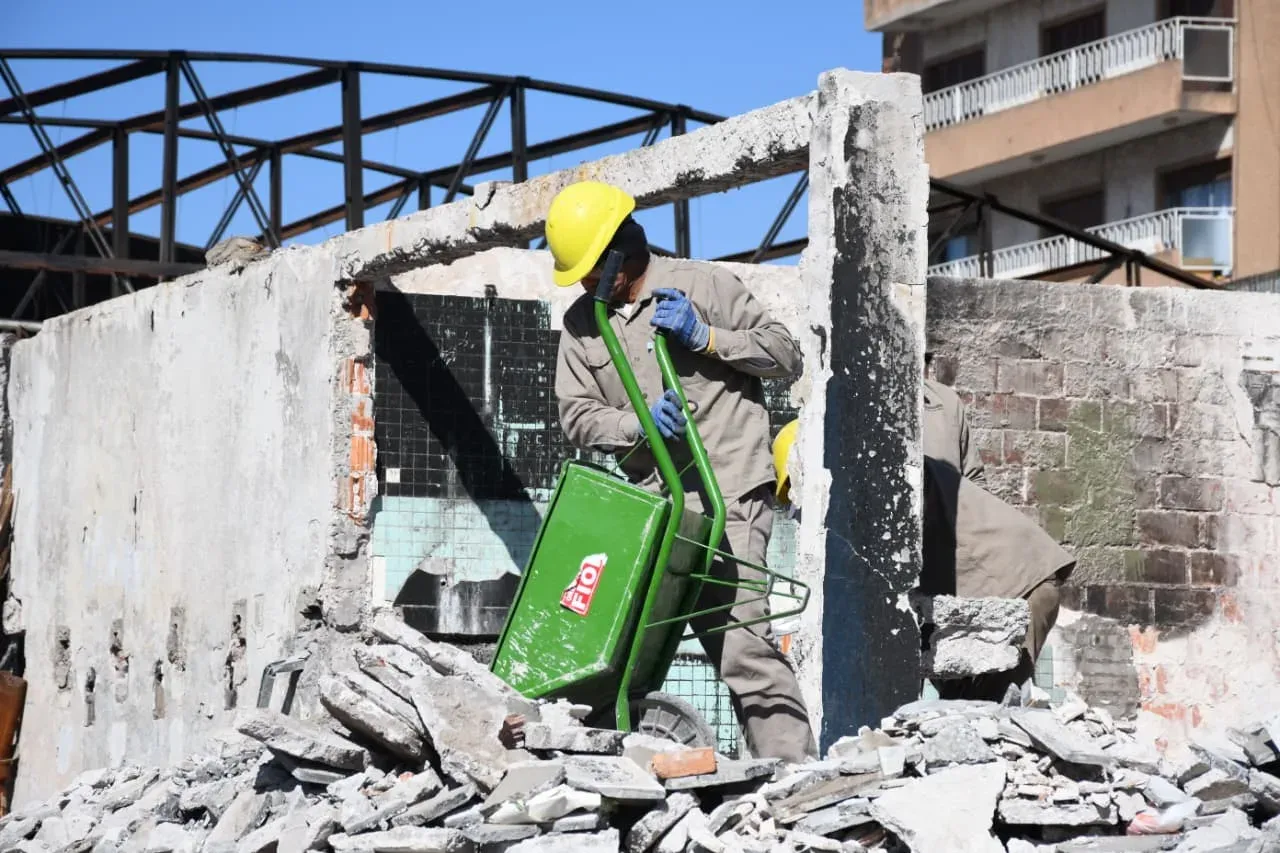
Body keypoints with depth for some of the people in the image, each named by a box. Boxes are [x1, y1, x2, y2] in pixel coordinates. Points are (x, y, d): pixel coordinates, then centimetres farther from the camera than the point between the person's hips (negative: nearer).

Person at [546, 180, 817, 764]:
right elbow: (577, 416, 5)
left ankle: (792, 765, -17)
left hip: (730, 493, -6)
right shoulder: (582, 323, 13)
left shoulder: (701, 286, 1)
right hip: (654, 501, 6)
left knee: (737, 635, -17)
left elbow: (786, 354, 2)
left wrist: (706, 337, -10)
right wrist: (638, 424, -15)